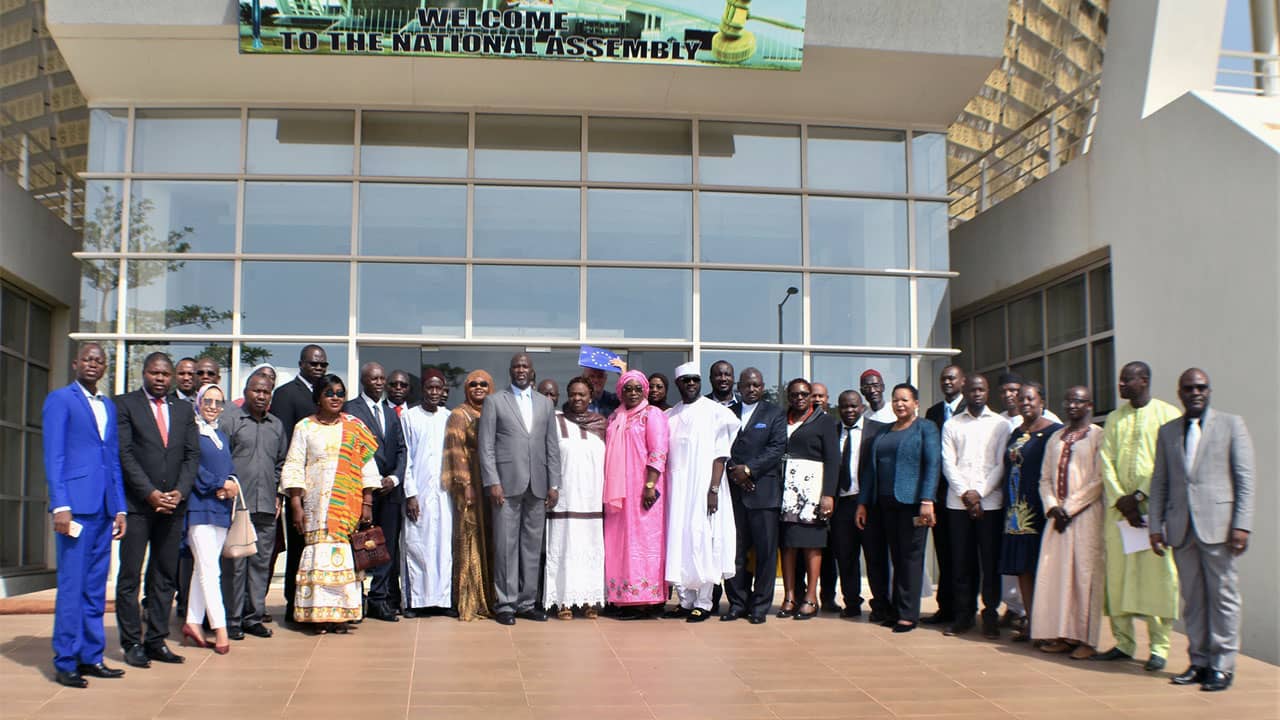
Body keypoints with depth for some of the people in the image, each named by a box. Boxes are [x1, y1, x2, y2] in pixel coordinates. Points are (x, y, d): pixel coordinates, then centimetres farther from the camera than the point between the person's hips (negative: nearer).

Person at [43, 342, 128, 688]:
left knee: (96, 588, 9)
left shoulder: (109, 406, 19)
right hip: (76, 504, -6)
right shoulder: (60, 399, 1)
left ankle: (91, 657, 14)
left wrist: (120, 508, 12)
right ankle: (65, 662, 2)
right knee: (72, 585, -4)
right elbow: (53, 457, -6)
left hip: (104, 508, 6)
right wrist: (60, 505, -14)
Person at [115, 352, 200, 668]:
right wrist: (150, 493, -13)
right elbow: (124, 454, -6)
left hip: (173, 504, 4)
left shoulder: (183, 409, 15)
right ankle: (132, 643, 7)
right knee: (130, 576, 0)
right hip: (137, 503, -4)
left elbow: (192, 455, 10)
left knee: (165, 576, 6)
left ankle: (156, 640, 13)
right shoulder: (125, 404, 1)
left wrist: (180, 491, -5)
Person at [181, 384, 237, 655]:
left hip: (221, 508, 7)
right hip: (199, 506, -7)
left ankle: (193, 622, 14)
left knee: (204, 567, 9)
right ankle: (220, 628, -9)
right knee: (210, 569, -9)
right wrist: (220, 484, -12)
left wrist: (231, 483, -7)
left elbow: (229, 467, 15)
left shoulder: (222, 436, 19)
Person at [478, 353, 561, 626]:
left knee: (533, 545, 6)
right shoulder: (494, 401, 5)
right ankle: (505, 603, 5)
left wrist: (554, 485, 5)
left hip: (537, 486, 3)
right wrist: (492, 482, -10)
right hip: (507, 483, -3)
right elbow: (486, 446, -1)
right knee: (506, 545, -2)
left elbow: (553, 447, 12)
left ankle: (527, 602, 14)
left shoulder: (545, 403, 15)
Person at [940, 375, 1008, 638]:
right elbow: (948, 463, 4)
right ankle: (963, 615, 10)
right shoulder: (951, 425, 11)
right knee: (961, 560, 3)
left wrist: (979, 493, -9)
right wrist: (965, 493, -9)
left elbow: (1001, 464, 0)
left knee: (990, 560, 0)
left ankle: (990, 615, 8)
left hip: (990, 502, -1)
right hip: (958, 502, 1)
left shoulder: (1000, 424, 7)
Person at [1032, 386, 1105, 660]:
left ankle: (1085, 639, 1)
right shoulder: (1055, 439, 16)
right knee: (1054, 573, 3)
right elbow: (1045, 478, 14)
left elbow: (1098, 480, -9)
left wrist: (1070, 507, -11)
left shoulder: (1098, 436, -2)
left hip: (1086, 514, -5)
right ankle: (1061, 635, 9)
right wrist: (1052, 507, -3)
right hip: (1058, 514, 6)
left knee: (1084, 574, -5)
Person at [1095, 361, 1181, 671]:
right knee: (1118, 575, 3)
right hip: (1119, 508, 4)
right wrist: (1121, 500, -8)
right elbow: (1106, 460, 5)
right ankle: (1123, 642, 11)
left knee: (1157, 575, -5)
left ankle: (1159, 647, 2)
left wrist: (1139, 496, -12)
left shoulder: (1168, 415, 1)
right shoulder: (1114, 419, 14)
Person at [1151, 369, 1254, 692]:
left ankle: (1222, 666, 5)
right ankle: (1199, 662, 15)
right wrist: (1156, 525, 7)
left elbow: (1245, 478, -1)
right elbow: (1159, 482, 14)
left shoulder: (1231, 424, 5)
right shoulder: (1167, 431, 15)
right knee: (1192, 599, 7)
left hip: (1218, 525, -3)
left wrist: (1242, 525, -9)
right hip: (1181, 528, 4)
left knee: (1223, 596, -1)